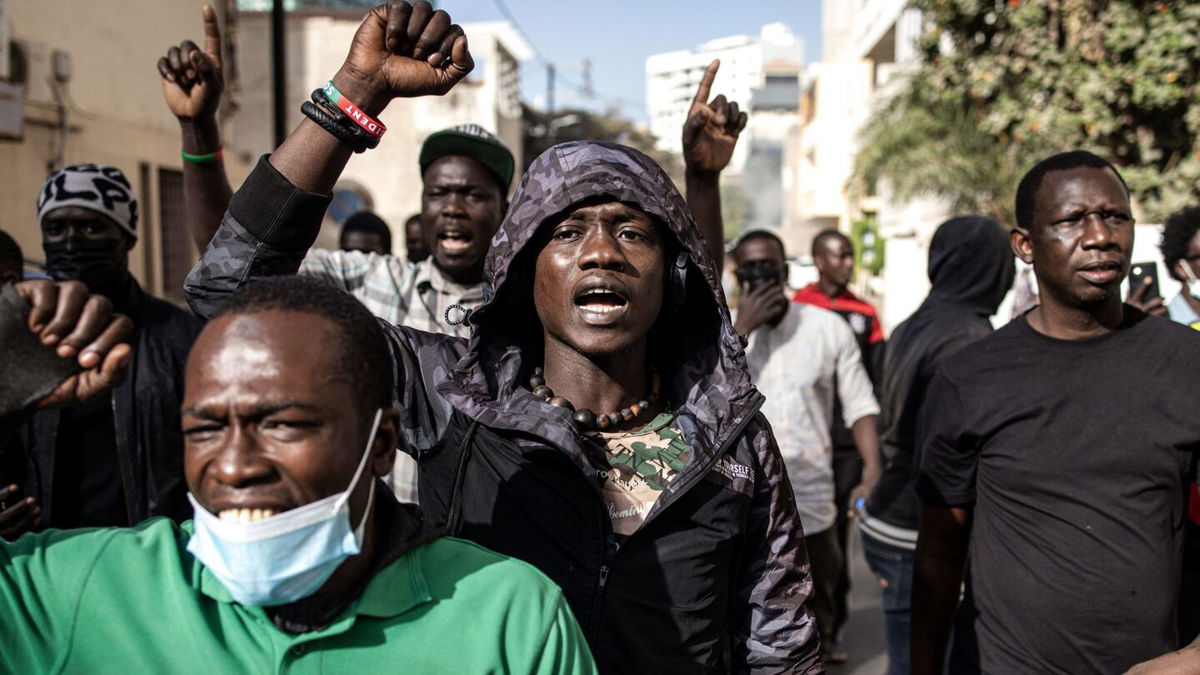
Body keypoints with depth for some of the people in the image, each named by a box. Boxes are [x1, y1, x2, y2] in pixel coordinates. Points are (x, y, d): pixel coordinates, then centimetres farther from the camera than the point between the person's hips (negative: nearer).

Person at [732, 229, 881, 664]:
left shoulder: (828, 328, -1)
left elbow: (860, 404, 1)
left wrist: (873, 474, -12)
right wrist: (743, 329, -18)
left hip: (812, 503, 1)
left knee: (819, 615, 19)